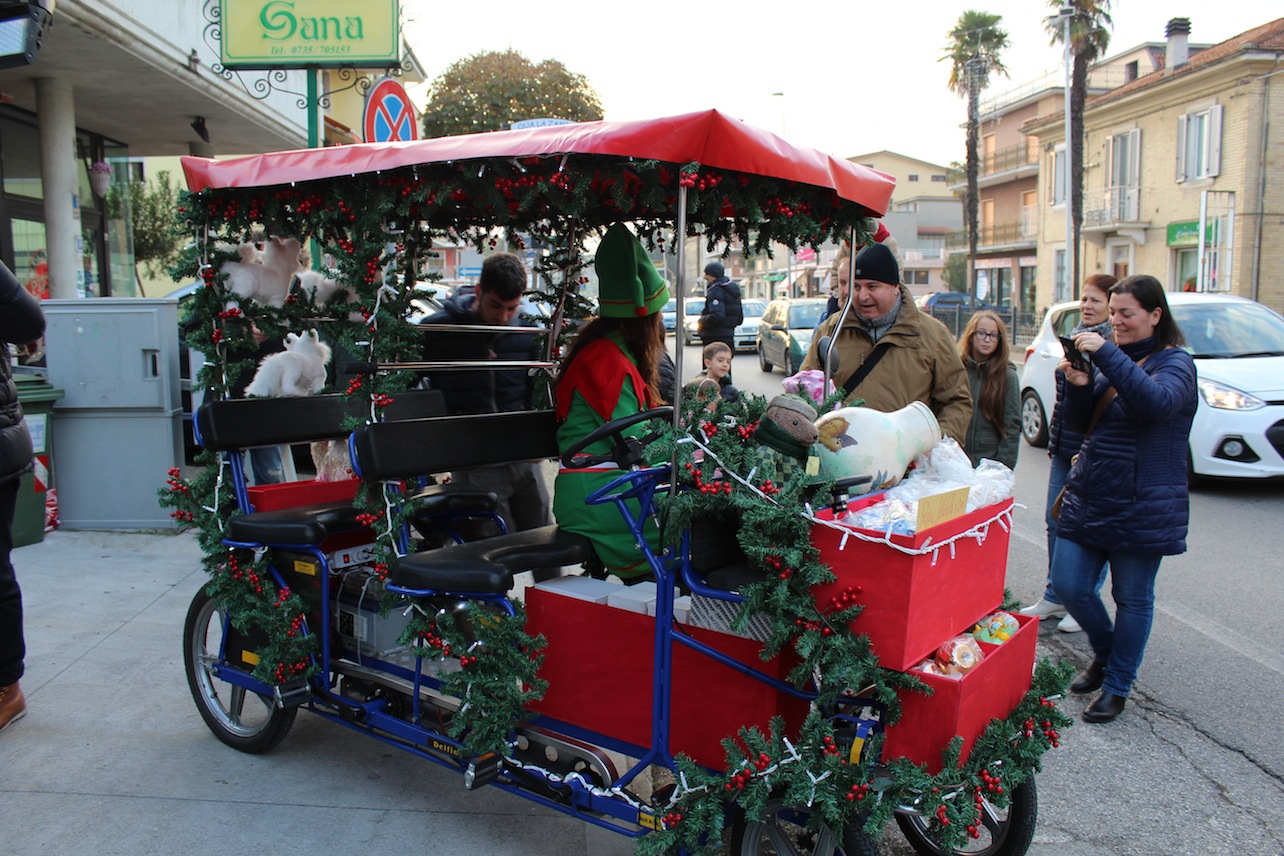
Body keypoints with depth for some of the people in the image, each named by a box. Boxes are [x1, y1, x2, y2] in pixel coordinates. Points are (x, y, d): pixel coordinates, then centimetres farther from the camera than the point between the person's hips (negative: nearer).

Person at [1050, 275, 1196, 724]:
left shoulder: (1175, 362, -7)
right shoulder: (1114, 357, 12)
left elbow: (1157, 401, -30)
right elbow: (1081, 422, 12)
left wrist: (1107, 355, -32)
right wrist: (1078, 386, -8)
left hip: (1141, 508, -6)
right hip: (1087, 498, 6)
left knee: (1133, 599, 7)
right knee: (1069, 586, 6)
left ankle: (1117, 687, 23)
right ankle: (1105, 653, 33)